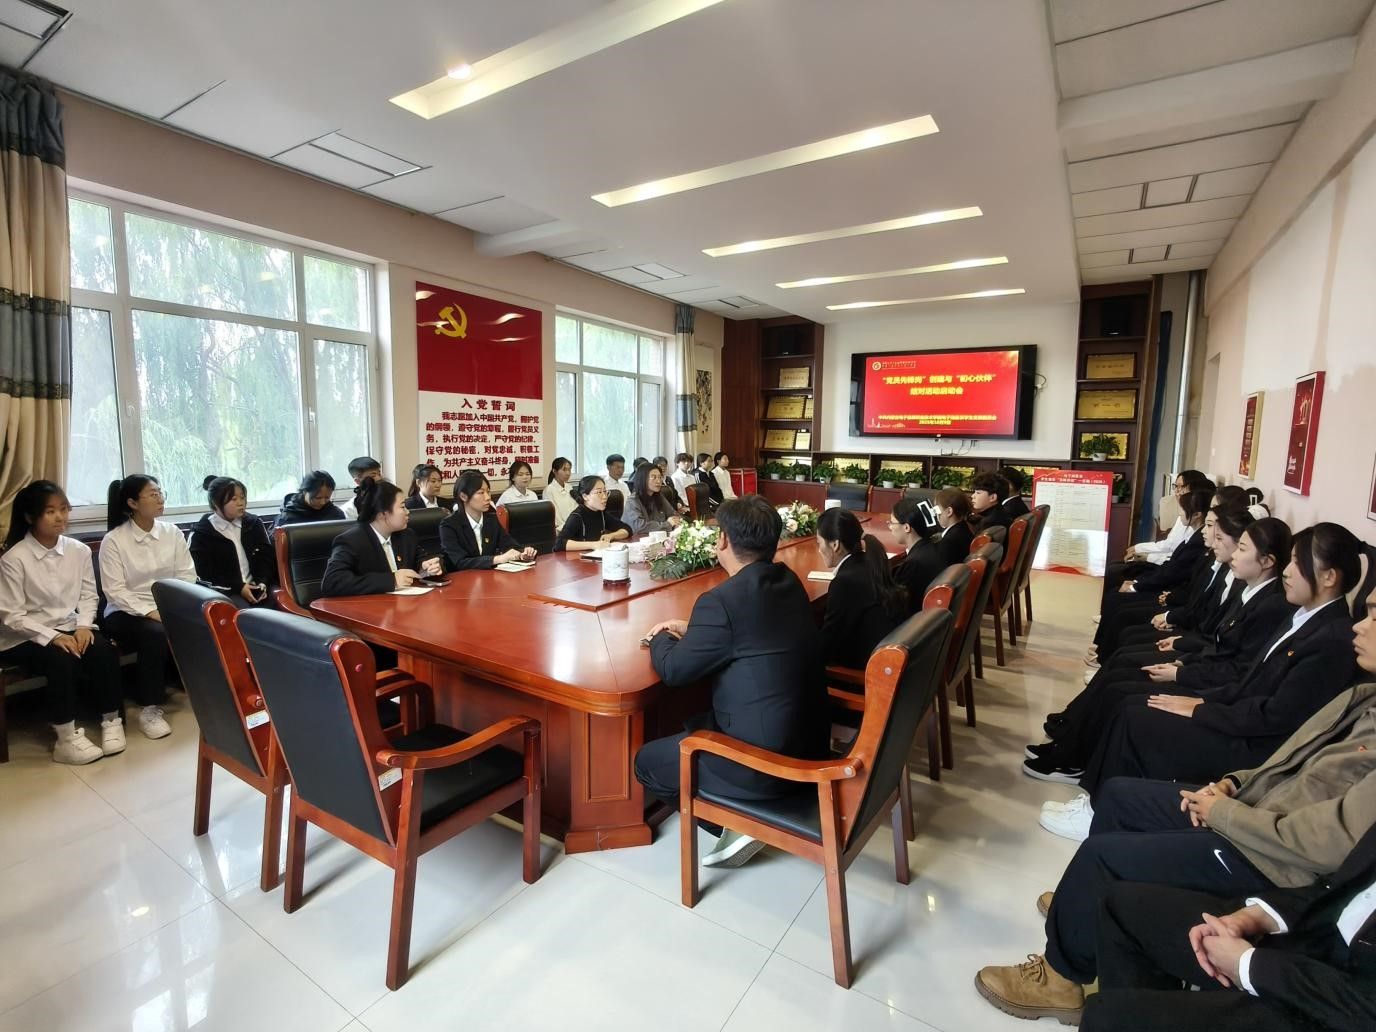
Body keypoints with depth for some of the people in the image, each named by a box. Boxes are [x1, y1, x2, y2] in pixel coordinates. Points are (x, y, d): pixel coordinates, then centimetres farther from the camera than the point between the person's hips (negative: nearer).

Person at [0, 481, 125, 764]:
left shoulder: (79, 550, -2)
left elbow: (88, 595, 5)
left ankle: (111, 720, -8)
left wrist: (83, 626, -12)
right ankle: (66, 737, -17)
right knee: (62, 660, -30)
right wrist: (52, 636, -22)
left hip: (69, 628, 4)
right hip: (24, 637, -3)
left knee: (104, 651, -24)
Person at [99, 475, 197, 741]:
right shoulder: (113, 540, -7)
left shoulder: (172, 532, 3)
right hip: (126, 612, -3)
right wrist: (150, 612, -23)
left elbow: (187, 576, 1)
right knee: (157, 635, -33)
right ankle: (149, 709, -18)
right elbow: (115, 591, -13)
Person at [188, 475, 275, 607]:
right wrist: (238, 587, -13)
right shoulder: (201, 533, 1)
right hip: (225, 591, -3)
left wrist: (263, 582, -8)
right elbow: (203, 573, -3)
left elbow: (266, 556, 10)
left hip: (256, 586, 3)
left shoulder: (254, 523, 11)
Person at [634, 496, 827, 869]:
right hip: (805, 739, 8)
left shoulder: (723, 599, -23)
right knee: (692, 727, 28)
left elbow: (673, 671, -11)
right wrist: (692, 632, 14)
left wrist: (660, 639, 9)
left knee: (646, 761, 12)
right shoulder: (788, 582, 1)